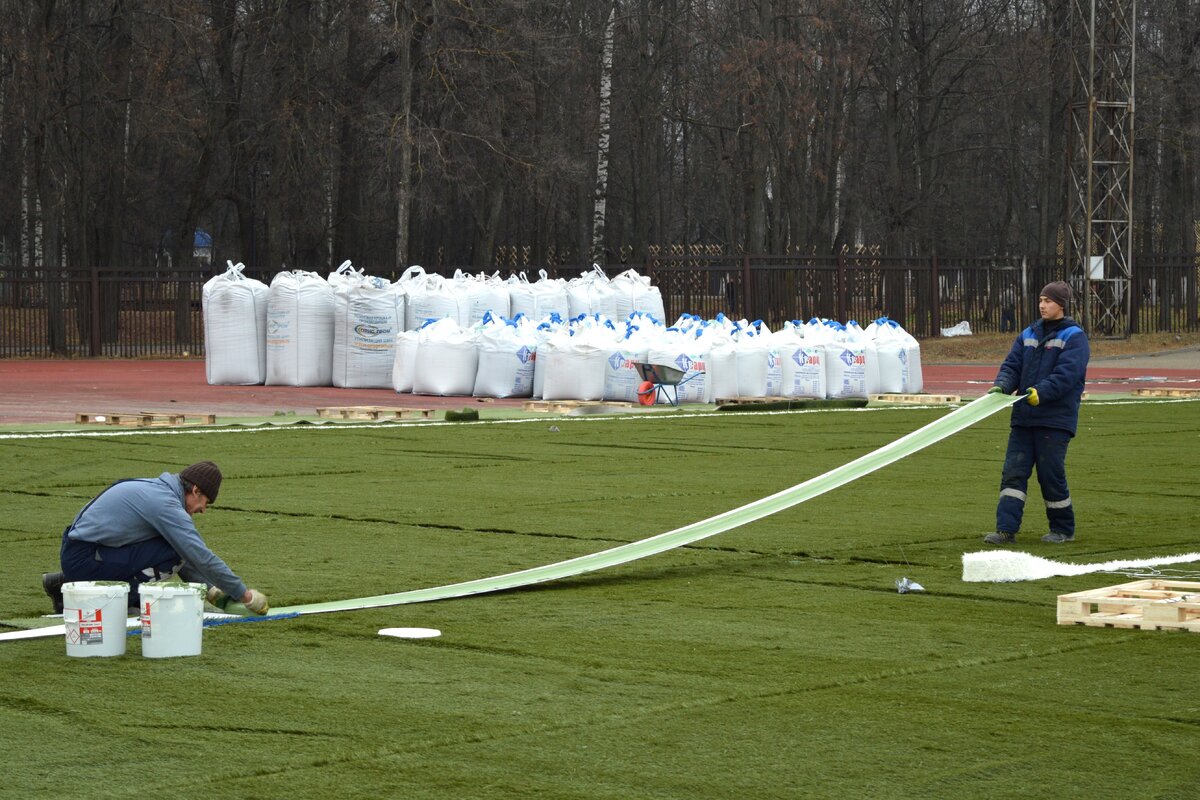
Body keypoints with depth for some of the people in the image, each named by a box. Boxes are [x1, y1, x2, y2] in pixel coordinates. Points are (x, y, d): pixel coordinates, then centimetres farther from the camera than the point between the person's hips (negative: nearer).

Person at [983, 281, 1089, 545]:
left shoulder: (1074, 336, -5)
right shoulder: (1029, 334, 15)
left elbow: (1066, 374, -16)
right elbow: (1012, 365, 10)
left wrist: (1041, 392, -28)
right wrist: (1001, 386, -11)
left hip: (1056, 419, -6)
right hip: (1024, 417, 6)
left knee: (1051, 474, -2)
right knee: (1013, 471, -2)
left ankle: (1063, 529, 15)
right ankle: (1006, 529, -4)